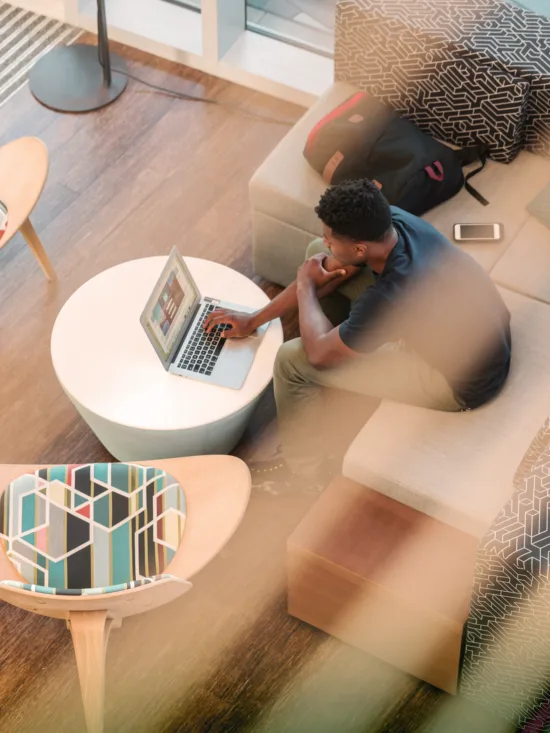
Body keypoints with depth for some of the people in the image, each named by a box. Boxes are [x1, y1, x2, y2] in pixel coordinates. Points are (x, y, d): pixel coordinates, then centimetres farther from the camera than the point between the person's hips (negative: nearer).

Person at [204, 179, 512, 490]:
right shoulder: (390, 220, -16)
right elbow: (329, 267, 2)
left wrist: (306, 287, -5)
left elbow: (319, 354, -22)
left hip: (465, 381, -8)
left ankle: (304, 474, 14)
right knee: (318, 254, 6)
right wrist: (255, 320, 5)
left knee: (293, 360, -10)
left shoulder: (391, 296, -39)